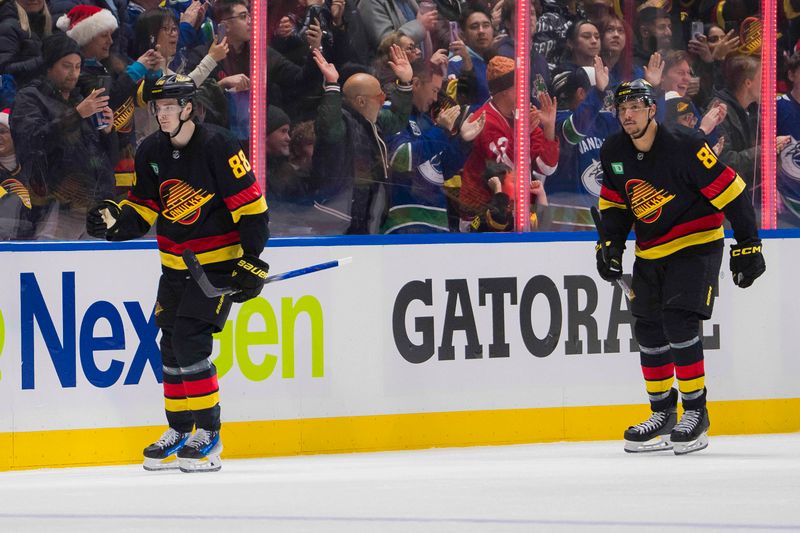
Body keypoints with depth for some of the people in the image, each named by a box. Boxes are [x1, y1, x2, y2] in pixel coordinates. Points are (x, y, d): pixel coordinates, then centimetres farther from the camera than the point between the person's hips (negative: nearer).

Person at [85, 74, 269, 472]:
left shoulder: (217, 147, -17)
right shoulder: (151, 153, 3)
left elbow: (252, 206, -16)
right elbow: (142, 211, 9)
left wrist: (251, 262, -18)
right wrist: (114, 220, -12)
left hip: (219, 261, -7)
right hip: (176, 264, 7)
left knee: (190, 340, -16)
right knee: (171, 345, 7)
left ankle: (207, 436, -8)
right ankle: (179, 432, 21)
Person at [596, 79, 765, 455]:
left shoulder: (684, 149, -22)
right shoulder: (614, 153, -3)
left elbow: (731, 193, -19)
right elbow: (615, 203, 13)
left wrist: (747, 245, -18)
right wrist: (610, 242, -2)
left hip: (696, 247, -7)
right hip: (650, 253, 7)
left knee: (679, 323, -18)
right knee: (648, 331, 6)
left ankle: (696, 413, -7)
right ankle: (663, 415, 20)